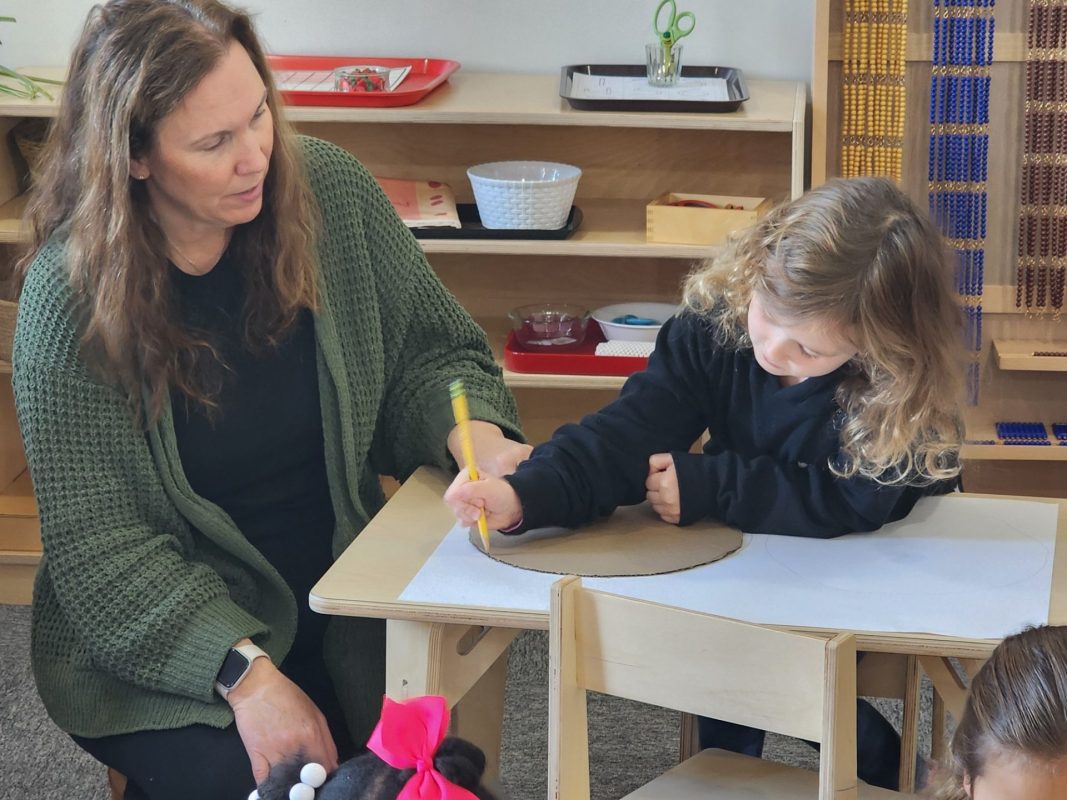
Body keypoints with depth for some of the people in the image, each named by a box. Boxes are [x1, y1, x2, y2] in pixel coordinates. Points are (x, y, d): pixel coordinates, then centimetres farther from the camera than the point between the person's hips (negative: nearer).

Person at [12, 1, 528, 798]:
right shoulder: (71, 298, -16)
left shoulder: (330, 192, -8)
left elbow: (434, 352, 5)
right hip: (163, 638, -2)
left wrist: (477, 437, -18)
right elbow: (100, 546, -16)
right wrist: (243, 672, -28)